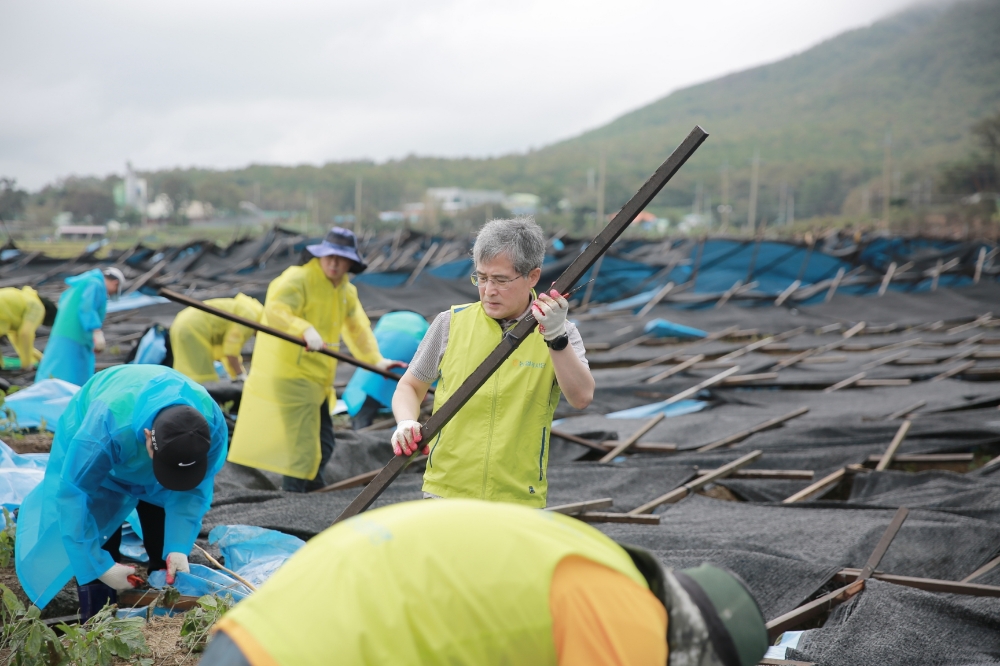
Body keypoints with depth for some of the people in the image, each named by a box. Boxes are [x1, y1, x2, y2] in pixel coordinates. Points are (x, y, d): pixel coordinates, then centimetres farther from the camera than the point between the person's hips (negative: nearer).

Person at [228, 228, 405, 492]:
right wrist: (306, 330, -44)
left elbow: (359, 329, 16)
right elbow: (275, 309, -29)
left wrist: (376, 360, 2)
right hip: (289, 374, -9)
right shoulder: (297, 279, -14)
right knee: (302, 446, -8)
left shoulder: (347, 291, 13)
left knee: (323, 445, 16)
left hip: (318, 380, 9)